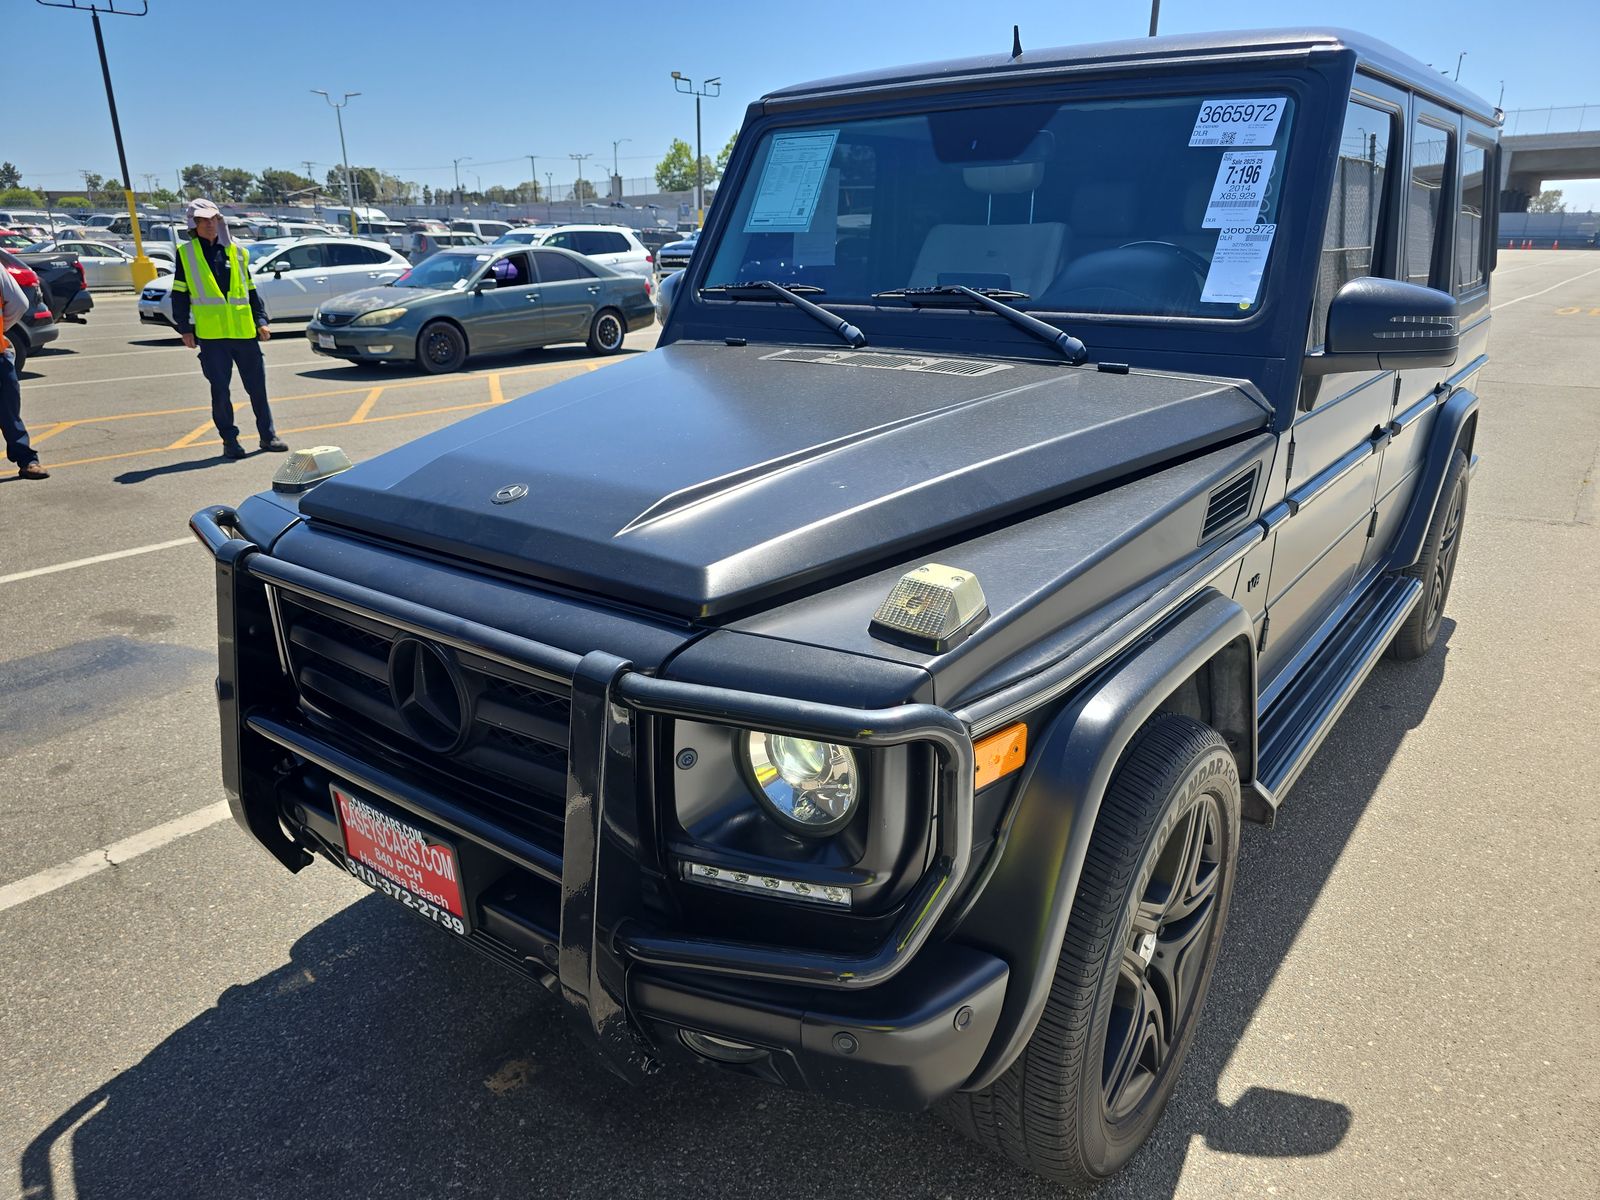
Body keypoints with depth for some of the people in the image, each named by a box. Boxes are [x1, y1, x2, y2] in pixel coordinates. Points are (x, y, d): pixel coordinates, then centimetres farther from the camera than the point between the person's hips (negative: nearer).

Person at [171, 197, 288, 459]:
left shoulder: (237, 252, 13)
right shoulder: (186, 253, 7)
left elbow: (251, 291, 15)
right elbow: (179, 295, 7)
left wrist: (261, 321, 5)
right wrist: (184, 328, 0)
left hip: (244, 331, 2)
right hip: (211, 334, -2)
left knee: (257, 385, 4)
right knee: (220, 389, 1)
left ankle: (268, 435, 15)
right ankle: (230, 440, 9)